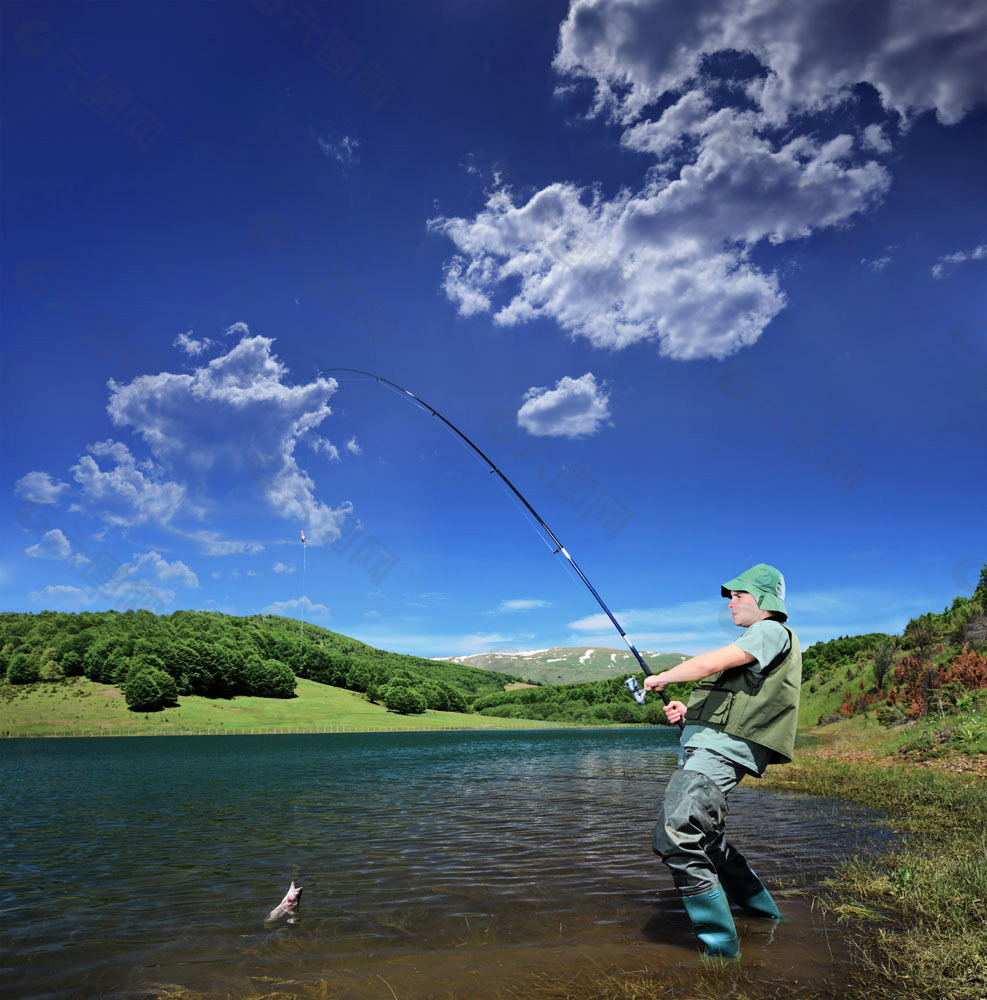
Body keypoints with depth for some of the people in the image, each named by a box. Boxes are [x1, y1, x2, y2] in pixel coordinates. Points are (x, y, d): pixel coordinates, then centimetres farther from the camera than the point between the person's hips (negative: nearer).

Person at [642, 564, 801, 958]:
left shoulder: (772, 632, -7)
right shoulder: (754, 642, 25)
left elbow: (713, 662, -19)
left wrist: (662, 677, -4)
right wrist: (689, 710, 14)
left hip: (719, 751, -11)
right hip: (702, 747, 11)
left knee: (679, 841, -18)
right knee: (703, 838, 20)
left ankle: (721, 947, -8)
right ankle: (764, 914, 36)